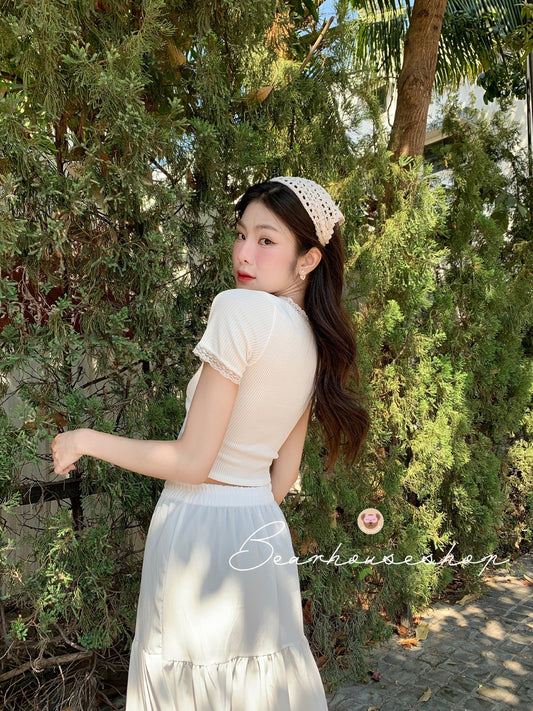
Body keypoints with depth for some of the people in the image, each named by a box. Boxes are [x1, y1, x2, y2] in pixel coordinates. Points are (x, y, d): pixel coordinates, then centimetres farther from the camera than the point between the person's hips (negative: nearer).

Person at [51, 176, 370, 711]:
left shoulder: (241, 308, -20)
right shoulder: (318, 344, 4)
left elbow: (191, 462, -18)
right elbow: (284, 475, 9)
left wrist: (86, 440, -7)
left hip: (201, 528, -7)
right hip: (263, 531, 7)